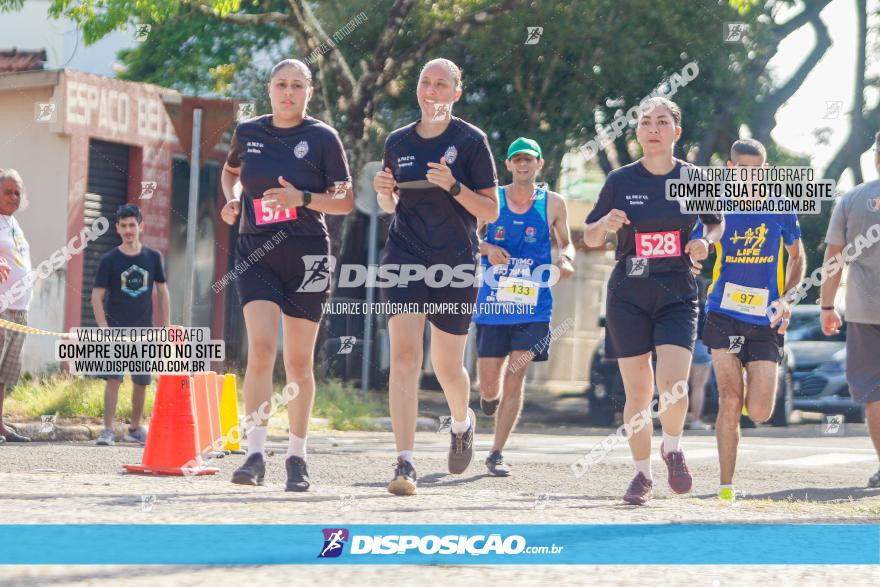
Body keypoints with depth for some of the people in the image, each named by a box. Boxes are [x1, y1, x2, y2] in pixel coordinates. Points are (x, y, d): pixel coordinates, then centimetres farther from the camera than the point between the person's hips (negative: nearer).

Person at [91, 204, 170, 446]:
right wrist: (105, 330, -13)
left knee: (141, 382, 8)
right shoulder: (109, 260, -3)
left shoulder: (153, 257, 4)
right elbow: (97, 296, -3)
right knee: (113, 378, -11)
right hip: (116, 328, -3)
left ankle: (134, 429, 22)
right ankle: (107, 430, -10)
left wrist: (166, 329, 4)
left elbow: (162, 293, 9)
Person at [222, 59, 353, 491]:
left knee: (298, 360, 4)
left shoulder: (323, 138, -1)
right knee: (260, 348, -15)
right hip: (256, 254, 1)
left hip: (306, 256, -1)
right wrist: (232, 199, 6)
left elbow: (345, 201, -2)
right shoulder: (247, 132, 7)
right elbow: (231, 171, 28)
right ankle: (255, 455, -15)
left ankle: (296, 457, 18)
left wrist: (302, 199, -18)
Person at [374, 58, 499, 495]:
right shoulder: (398, 142, 7)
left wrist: (453, 186, -20)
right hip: (405, 258, 2)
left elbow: (491, 211, -5)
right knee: (404, 355, -15)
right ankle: (405, 464, -17)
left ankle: (462, 423, 43)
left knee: (447, 367, 8)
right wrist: (384, 192, -3)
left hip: (456, 262, -2)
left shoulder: (471, 141, -4)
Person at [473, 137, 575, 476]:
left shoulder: (552, 204, 4)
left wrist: (565, 260, -8)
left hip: (533, 307, 0)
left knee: (515, 380, -6)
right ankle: (490, 396, 41)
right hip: (492, 304, 1)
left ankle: (497, 454, 4)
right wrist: (486, 248, -11)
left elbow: (566, 243, 14)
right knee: (489, 386, 2)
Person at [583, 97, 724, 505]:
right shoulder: (621, 181, 1)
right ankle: (642, 474, 18)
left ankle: (672, 449, 13)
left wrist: (706, 242, -4)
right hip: (628, 296, 1)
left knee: (672, 384, -17)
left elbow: (717, 222, 18)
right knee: (637, 392, 1)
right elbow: (590, 238, 9)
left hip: (678, 295, -1)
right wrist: (605, 224, -13)